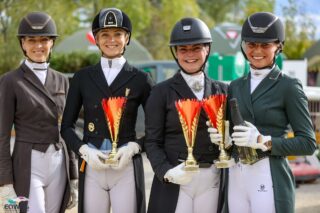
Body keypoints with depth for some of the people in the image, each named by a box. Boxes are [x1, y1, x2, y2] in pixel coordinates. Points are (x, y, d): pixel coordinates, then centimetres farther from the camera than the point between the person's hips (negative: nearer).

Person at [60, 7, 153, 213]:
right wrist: (84, 150, -7)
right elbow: (67, 126, 10)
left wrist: (134, 147, -10)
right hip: (92, 167, 1)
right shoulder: (82, 77, 8)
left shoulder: (140, 79, 4)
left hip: (127, 167, -1)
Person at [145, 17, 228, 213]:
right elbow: (153, 141, 0)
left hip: (213, 180, 3)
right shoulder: (162, 92, 4)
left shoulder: (222, 90, 12)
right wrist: (166, 172, -16)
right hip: (174, 182, -2)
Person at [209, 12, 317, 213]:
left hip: (269, 179, -5)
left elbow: (308, 143, -7)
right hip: (236, 176, 5)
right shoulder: (236, 86, 13)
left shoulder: (288, 86, -3)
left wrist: (263, 141, -18)